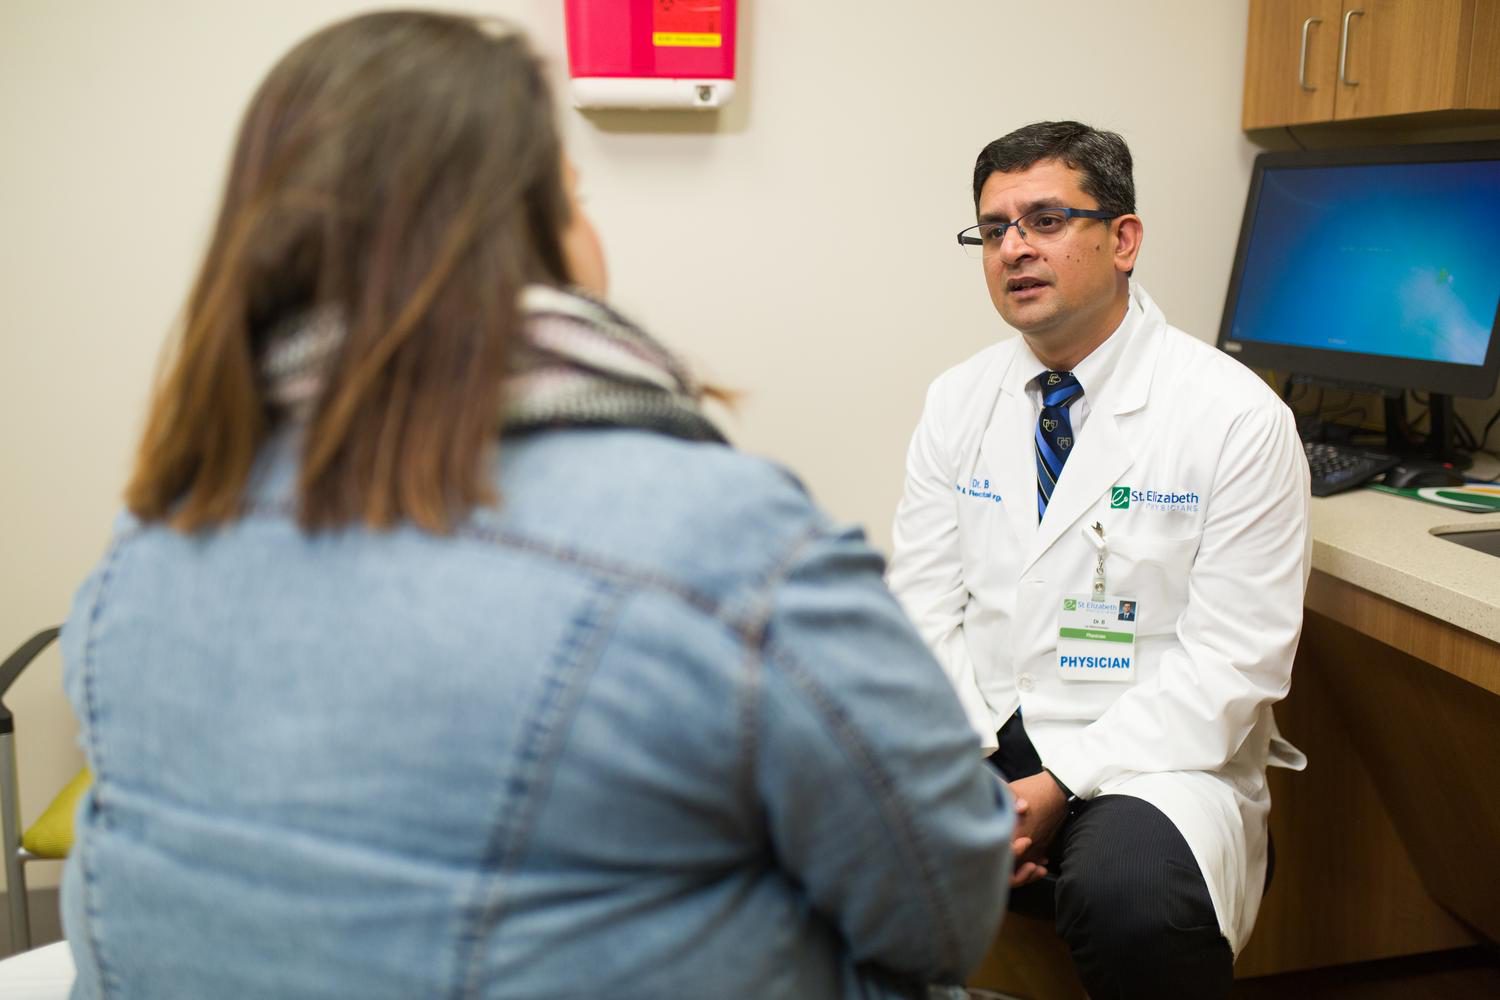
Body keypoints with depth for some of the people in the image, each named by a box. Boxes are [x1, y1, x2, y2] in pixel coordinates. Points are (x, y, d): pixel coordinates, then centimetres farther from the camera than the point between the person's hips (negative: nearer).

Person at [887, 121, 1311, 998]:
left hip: (1149, 752, -3)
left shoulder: (1239, 419, -7)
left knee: (1131, 896, -35)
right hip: (974, 733, 4)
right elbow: (923, 605, 4)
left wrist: (1059, 788, -18)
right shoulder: (958, 401, 6)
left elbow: (1231, 662, -10)